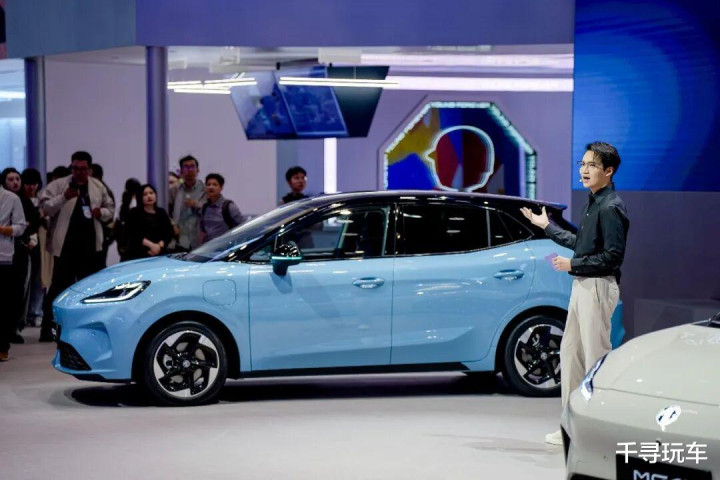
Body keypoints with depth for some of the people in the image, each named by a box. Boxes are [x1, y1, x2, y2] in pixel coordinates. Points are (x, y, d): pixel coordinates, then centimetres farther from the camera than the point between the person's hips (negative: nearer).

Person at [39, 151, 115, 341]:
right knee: (59, 287, -4)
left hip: (90, 245, 4)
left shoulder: (98, 187, 11)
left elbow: (110, 208, 20)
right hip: (66, 245, -4)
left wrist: (101, 212, -3)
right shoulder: (58, 185, -3)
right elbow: (45, 206, -9)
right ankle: (47, 328, 0)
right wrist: (63, 198, -25)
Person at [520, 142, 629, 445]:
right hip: (582, 286, 10)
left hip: (599, 287, -10)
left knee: (596, 355, -7)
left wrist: (572, 265, -15)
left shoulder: (611, 207, -15)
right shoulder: (592, 203, 14)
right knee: (571, 351, 13)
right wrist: (546, 226, 30)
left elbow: (613, 256, -20)